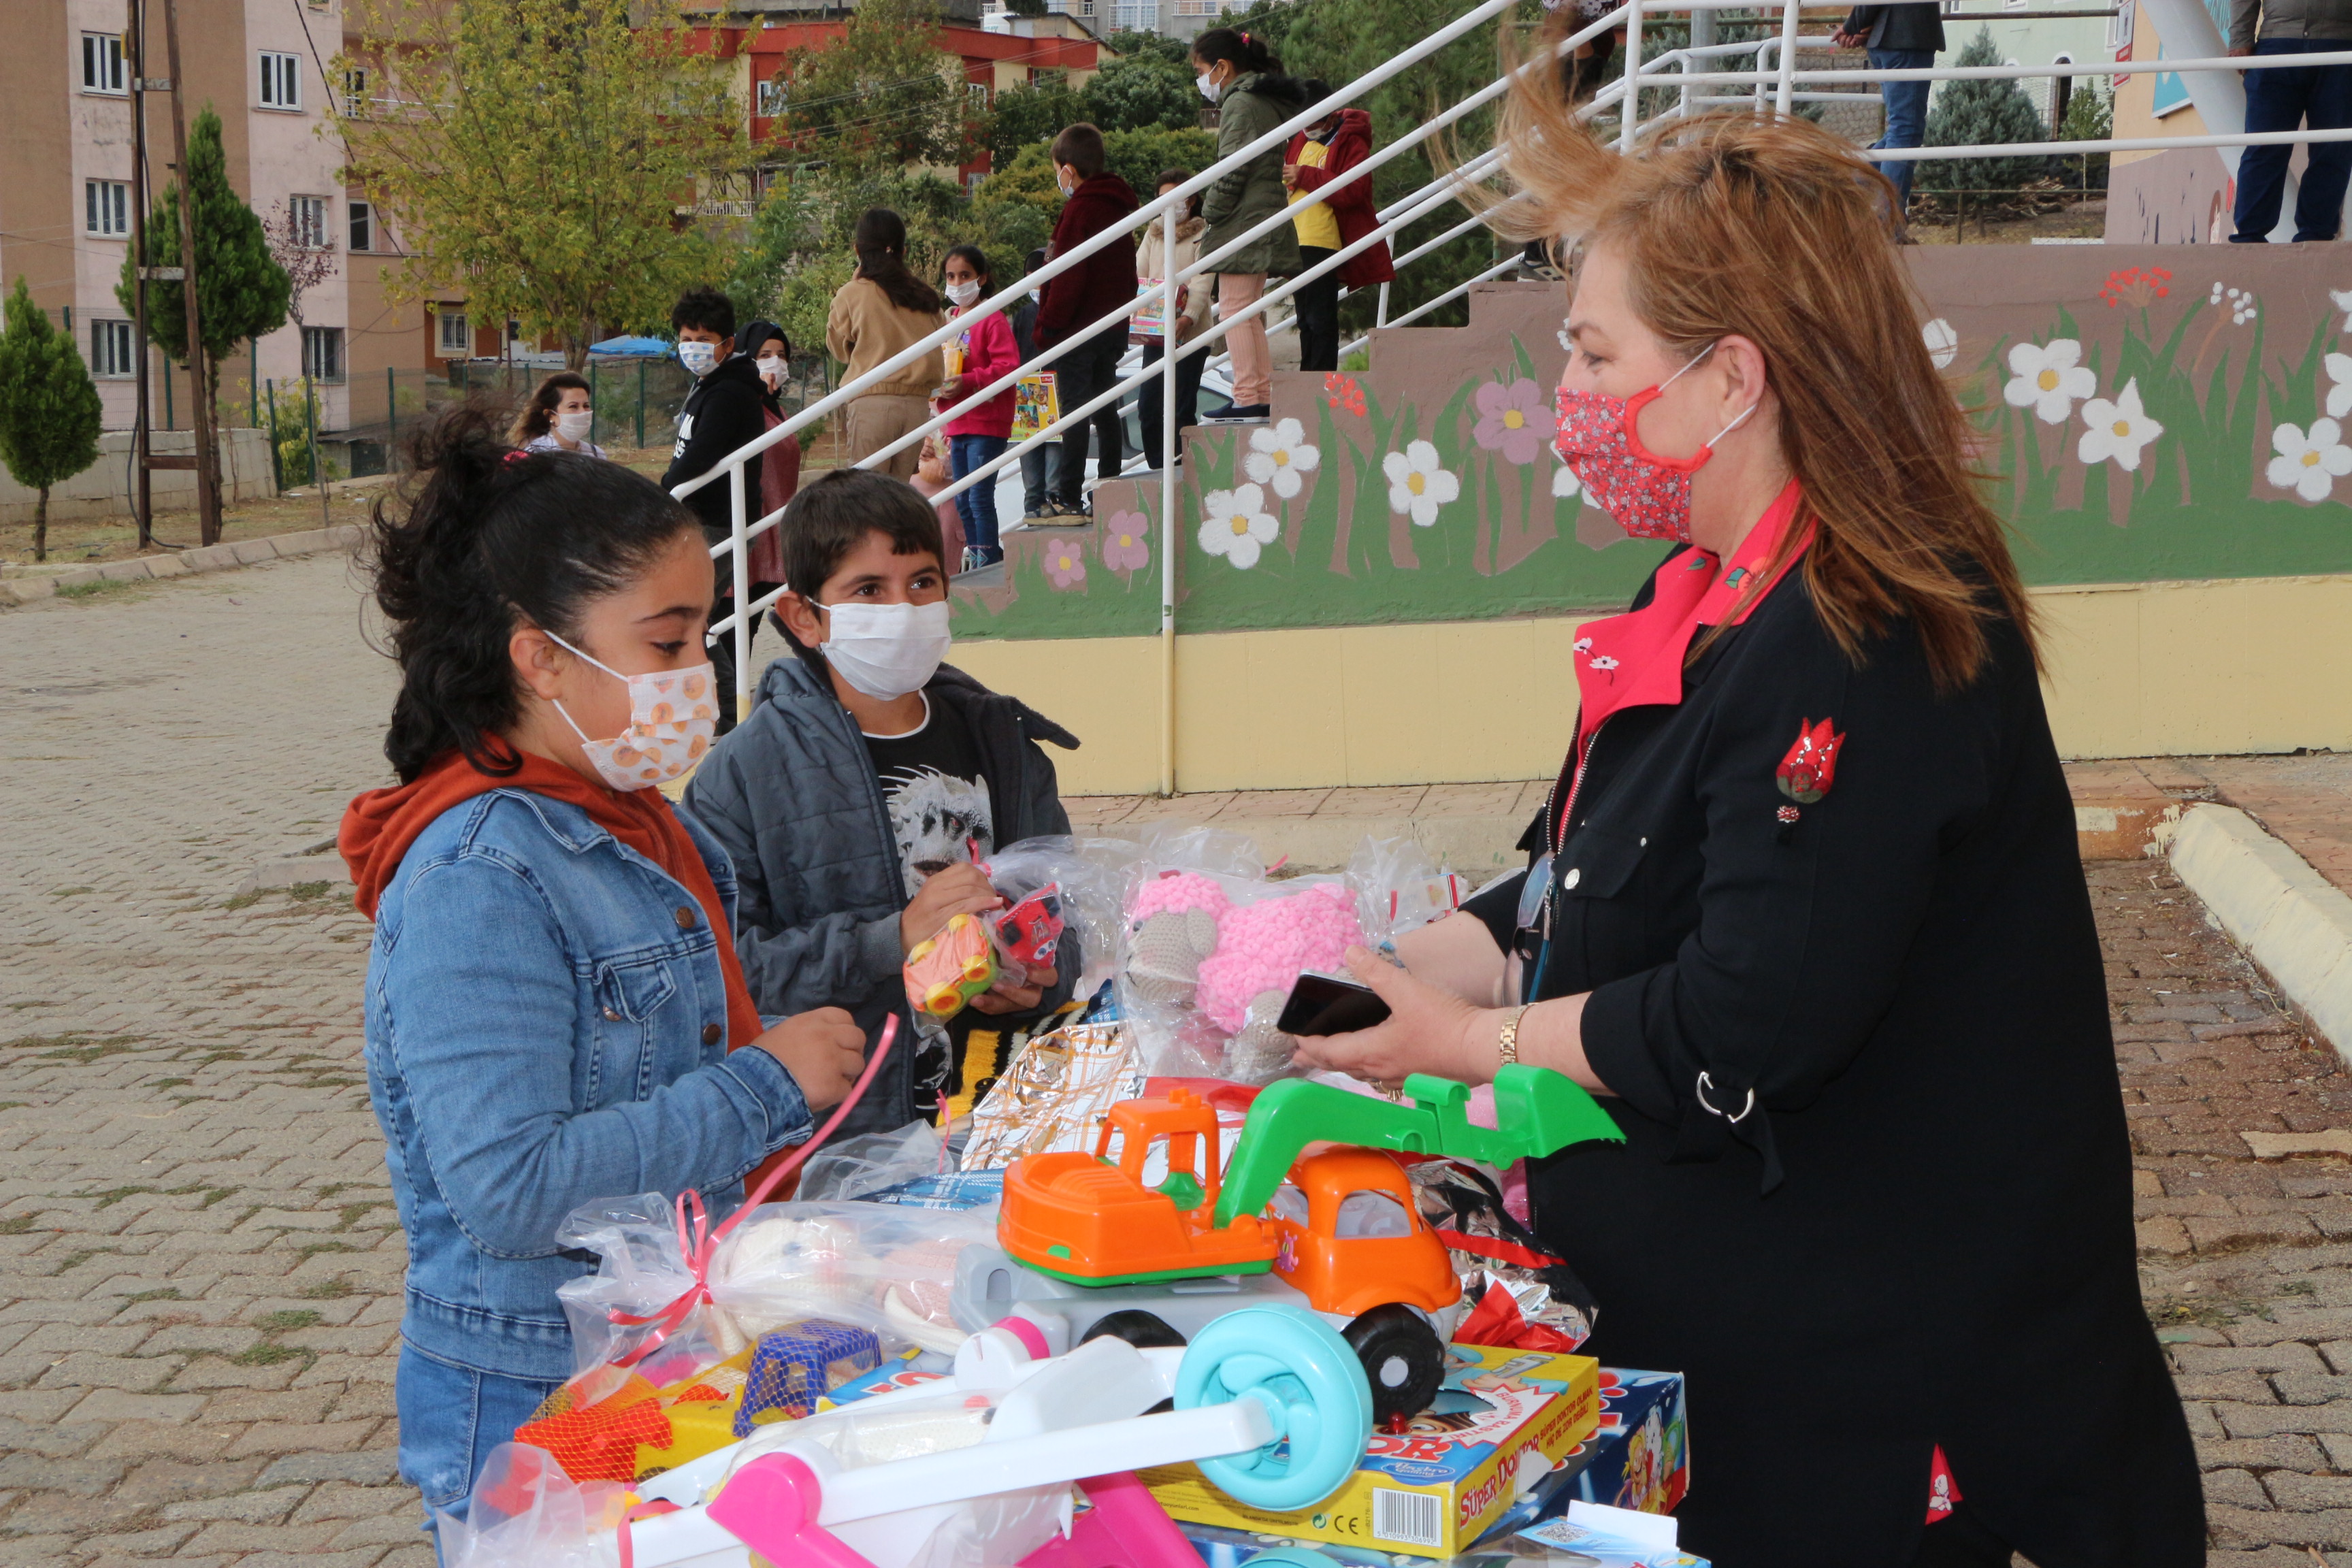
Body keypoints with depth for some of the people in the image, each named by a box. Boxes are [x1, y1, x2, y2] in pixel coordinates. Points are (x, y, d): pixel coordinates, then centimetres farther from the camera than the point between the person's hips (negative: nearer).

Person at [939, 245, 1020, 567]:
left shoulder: (992, 319, -9)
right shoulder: (949, 320, 16)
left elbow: (1008, 367, -17)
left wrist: (969, 382, -25)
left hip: (987, 423, -8)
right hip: (957, 424, 8)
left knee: (980, 498, -11)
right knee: (962, 502, 11)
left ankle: (987, 561, -7)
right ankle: (975, 554, 20)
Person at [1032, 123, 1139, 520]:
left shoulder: (1080, 210, -14)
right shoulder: (1118, 206, 13)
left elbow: (1069, 278, -18)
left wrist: (1048, 327, -13)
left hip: (1079, 329, -9)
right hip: (1113, 326, 9)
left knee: (1075, 412, -8)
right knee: (1105, 409, 13)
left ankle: (1069, 500, -9)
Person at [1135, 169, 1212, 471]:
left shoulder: (1203, 235, 1)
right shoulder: (1153, 233, 17)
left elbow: (1202, 284, -10)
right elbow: (1138, 275, 8)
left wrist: (1188, 318, -27)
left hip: (1189, 333, -5)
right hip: (1153, 333, 5)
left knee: (1181, 409, -6)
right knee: (1147, 408, 2)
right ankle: (1157, 472, 11)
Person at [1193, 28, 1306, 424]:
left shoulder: (1240, 102, -12)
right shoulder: (1271, 101, 17)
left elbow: (1233, 169, -19)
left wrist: (1211, 213, -8)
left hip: (1242, 224, -10)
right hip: (1265, 224, 10)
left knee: (1234, 309, -7)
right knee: (1249, 311, 14)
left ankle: (1247, 401, -10)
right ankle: (1263, 397, 15)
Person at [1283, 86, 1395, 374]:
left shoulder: (1351, 144, -8)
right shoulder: (1302, 140, 17)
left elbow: (1351, 191, -21)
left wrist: (1304, 176, -19)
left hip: (1323, 244, -8)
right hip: (1296, 242, 8)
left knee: (1321, 320, -9)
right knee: (1306, 321, 14)